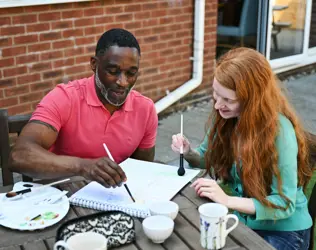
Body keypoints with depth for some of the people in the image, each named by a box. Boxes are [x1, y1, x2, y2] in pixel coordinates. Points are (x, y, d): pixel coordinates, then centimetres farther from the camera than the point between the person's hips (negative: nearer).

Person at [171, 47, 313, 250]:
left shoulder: (279, 130, -26)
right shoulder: (225, 117, -8)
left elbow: (285, 204, -24)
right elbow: (206, 159, 10)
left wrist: (227, 200, -33)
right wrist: (189, 153, -12)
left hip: (284, 231, -5)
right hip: (243, 221, 6)